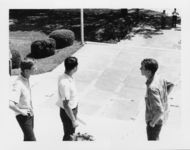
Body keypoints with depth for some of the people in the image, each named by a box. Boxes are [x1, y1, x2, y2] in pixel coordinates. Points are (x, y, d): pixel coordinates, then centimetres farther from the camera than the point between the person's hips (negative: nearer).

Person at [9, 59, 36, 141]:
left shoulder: (26, 79, 2)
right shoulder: (18, 84, -27)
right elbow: (10, 104, -37)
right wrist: (21, 112, -23)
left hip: (30, 114, 9)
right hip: (23, 116, -9)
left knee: (27, 138, 19)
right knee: (31, 139, -6)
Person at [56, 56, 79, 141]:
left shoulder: (64, 76, -4)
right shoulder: (65, 83, -34)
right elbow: (66, 105, -29)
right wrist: (74, 120, -23)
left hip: (73, 109, 9)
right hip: (68, 112, -9)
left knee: (72, 132, 27)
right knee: (68, 135, 11)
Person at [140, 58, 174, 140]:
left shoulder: (152, 88, -38)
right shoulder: (158, 78, -11)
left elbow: (159, 111, -37)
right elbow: (171, 85, 10)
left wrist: (153, 122, -20)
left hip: (156, 119, -8)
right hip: (162, 116, 8)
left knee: (152, 139, 17)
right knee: (155, 137, 32)